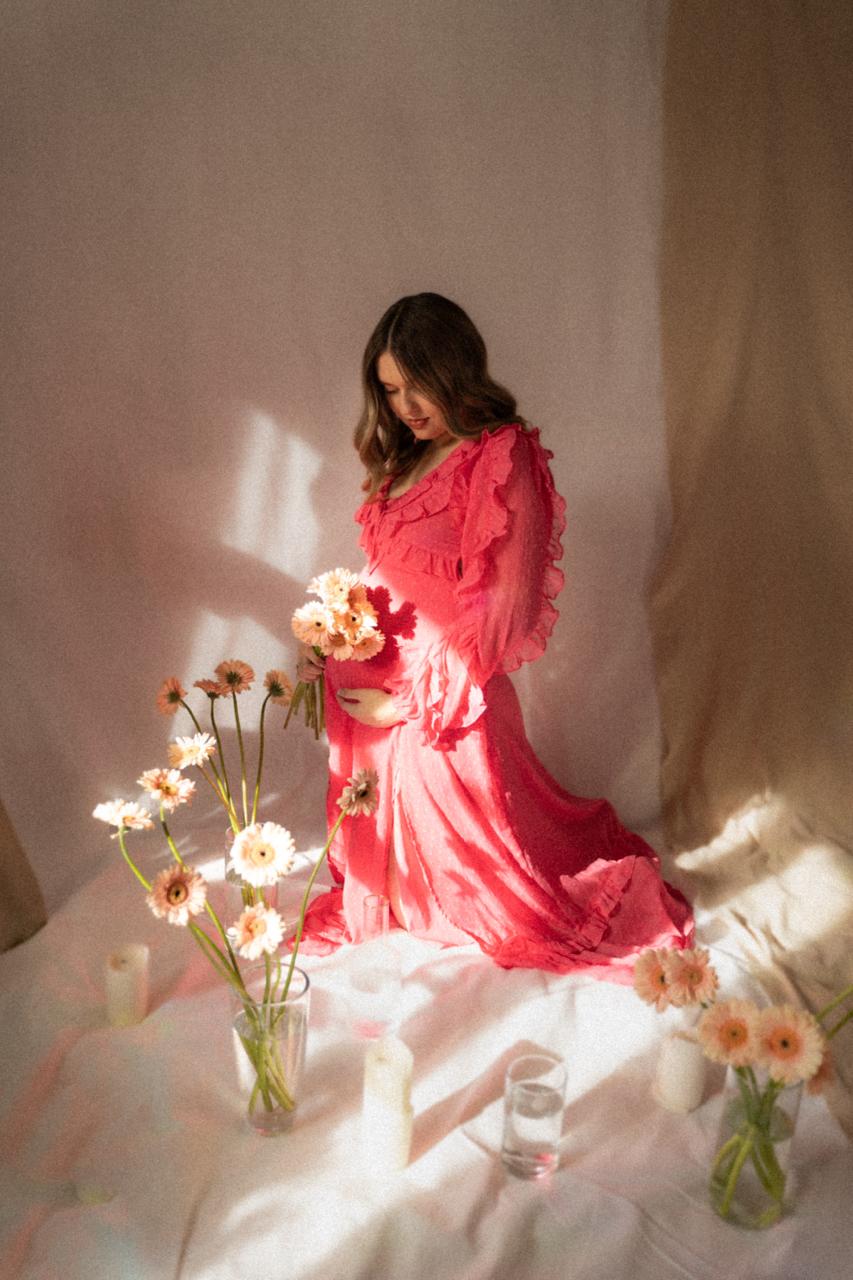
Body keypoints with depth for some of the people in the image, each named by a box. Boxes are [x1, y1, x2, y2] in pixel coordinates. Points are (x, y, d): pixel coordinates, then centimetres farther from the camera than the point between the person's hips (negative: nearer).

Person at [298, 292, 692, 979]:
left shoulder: (504, 458, -16)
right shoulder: (403, 458, 9)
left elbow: (504, 611, -20)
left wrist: (408, 701, -15)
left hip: (448, 700, -7)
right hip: (371, 694, 7)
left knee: (467, 833, 13)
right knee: (381, 833, 23)